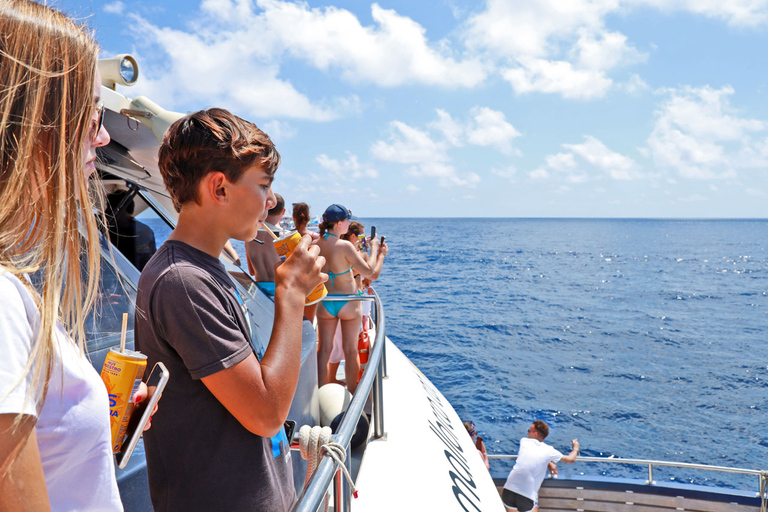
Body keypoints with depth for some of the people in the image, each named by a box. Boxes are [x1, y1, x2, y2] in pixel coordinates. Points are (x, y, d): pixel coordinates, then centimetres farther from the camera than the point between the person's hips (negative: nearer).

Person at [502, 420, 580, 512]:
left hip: (508, 491, 2)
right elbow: (571, 460, 18)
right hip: (527, 497, -2)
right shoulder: (549, 450, 2)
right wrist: (575, 449, 37)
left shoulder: (524, 441, 8)